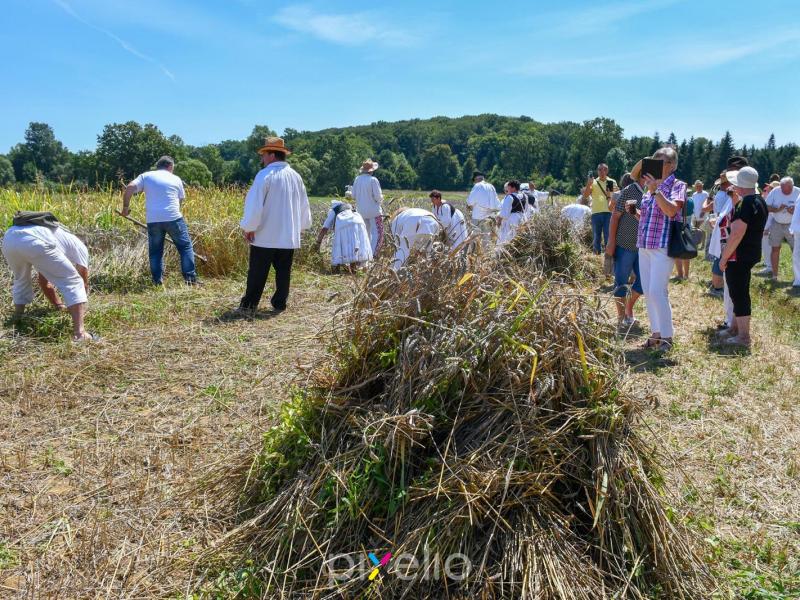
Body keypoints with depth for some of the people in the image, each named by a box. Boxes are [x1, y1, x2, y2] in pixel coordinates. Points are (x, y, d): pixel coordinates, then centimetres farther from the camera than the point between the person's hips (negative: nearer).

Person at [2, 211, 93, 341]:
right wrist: (80, 311, 45)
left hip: (9, 239, 7)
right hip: (34, 242, -7)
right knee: (75, 283, 5)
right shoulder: (79, 246, 29)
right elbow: (84, 283, 30)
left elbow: (44, 282, 49)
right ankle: (79, 333, -5)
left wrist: (60, 305, 57)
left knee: (20, 280, 36)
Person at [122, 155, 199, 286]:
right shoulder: (175, 179, 11)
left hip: (153, 220, 2)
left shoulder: (146, 176, 11)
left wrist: (125, 207, 7)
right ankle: (190, 278, 3)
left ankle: (157, 280, 11)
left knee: (155, 251, 14)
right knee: (185, 247, 8)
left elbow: (129, 188, -1)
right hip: (173, 218, -2)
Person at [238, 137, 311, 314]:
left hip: (265, 236, -5)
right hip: (289, 236, 5)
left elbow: (254, 204, -13)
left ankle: (249, 306, 6)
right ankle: (279, 304, 15)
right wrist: (301, 226, 26)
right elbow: (304, 205, 14)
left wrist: (247, 227, -3)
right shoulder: (295, 176, 7)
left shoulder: (265, 175, -11)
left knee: (257, 273, 2)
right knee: (283, 272, 11)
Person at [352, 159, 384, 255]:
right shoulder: (373, 180, -15)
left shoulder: (357, 179, 1)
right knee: (377, 233, -1)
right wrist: (381, 200, 5)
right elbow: (378, 197, -15)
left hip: (361, 211, 6)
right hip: (374, 211, -6)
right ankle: (372, 254, -9)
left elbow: (354, 196, 7)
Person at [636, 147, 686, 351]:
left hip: (663, 245, -7)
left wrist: (655, 189, -22)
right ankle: (655, 333, 18)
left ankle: (666, 336, 0)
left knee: (657, 292, -11)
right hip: (644, 245, 7)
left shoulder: (677, 185, -3)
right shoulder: (651, 186, 16)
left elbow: (671, 211, -20)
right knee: (648, 292, 8)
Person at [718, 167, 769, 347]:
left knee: (739, 295, -2)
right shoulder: (759, 200, 11)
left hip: (739, 256, -10)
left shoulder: (746, 203, -19)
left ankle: (743, 337, 4)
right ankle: (736, 328, 31)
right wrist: (736, 202, 14)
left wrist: (724, 257, -18)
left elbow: (737, 233, -24)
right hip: (751, 254, 10)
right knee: (739, 293, 20)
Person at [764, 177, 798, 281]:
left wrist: (794, 211, -26)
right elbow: (766, 207, -8)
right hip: (777, 224, 1)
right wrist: (777, 209, -25)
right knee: (775, 249, 3)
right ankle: (774, 275, 10)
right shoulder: (775, 192, -9)